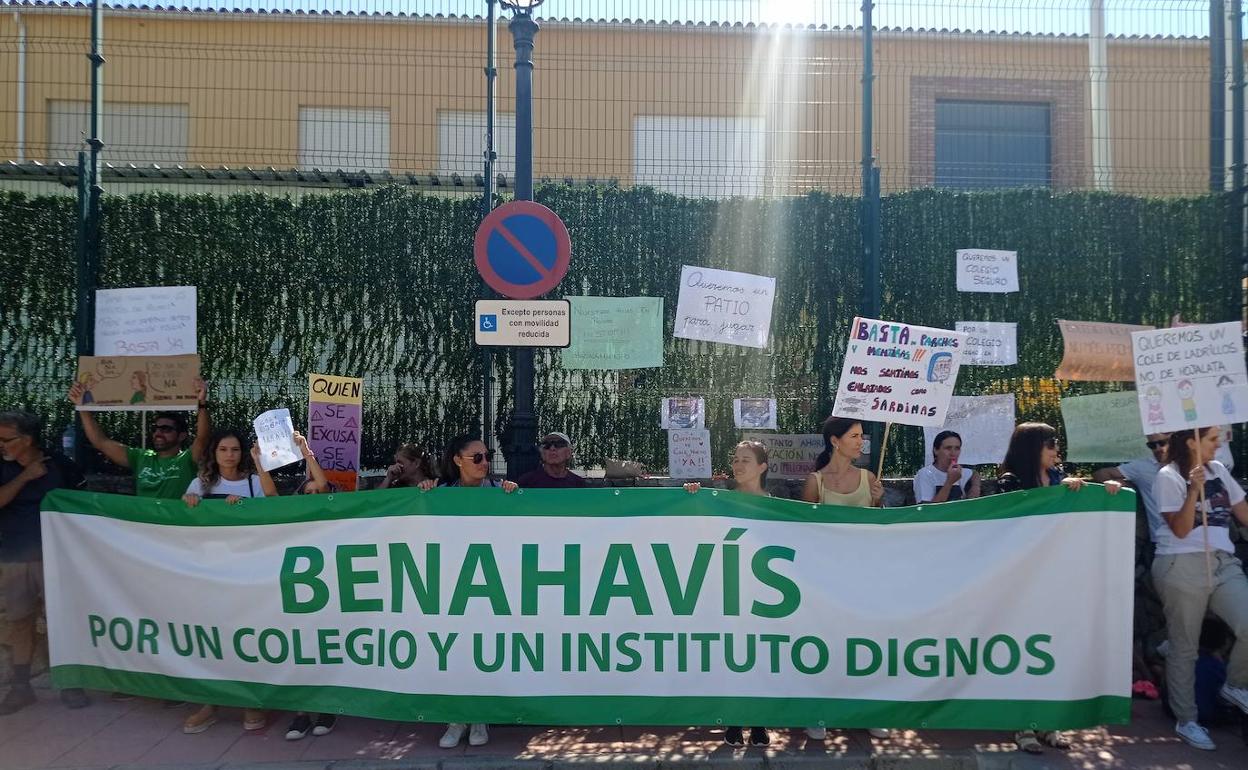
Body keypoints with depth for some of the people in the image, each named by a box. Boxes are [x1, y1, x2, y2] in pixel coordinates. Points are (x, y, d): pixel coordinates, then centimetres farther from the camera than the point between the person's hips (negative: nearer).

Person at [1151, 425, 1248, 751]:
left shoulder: (1218, 470, 14)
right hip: (1183, 567, -5)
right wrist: (1194, 490, -19)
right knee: (1184, 647, 2)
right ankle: (1186, 721, 15)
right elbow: (1180, 530, -10)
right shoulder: (1168, 477, -5)